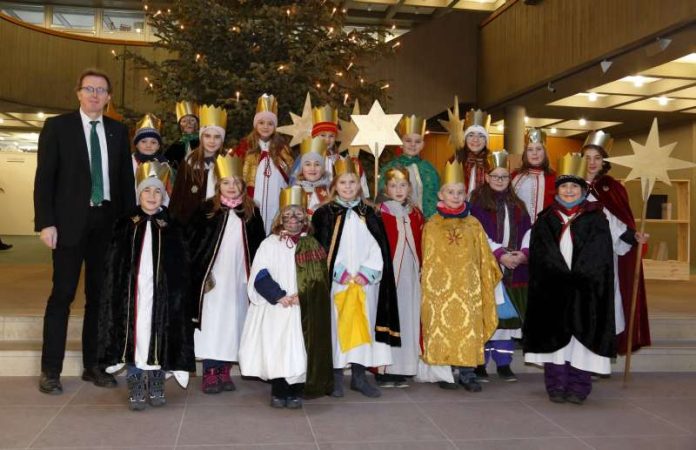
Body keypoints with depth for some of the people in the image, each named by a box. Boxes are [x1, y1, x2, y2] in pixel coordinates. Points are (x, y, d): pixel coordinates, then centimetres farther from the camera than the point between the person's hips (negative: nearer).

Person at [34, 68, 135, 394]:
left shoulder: (118, 131, 11)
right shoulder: (57, 127, 1)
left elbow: (126, 179, 11)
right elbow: (44, 177, -3)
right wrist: (45, 222, -11)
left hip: (107, 222, 3)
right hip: (70, 222, -3)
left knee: (100, 294, 7)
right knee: (63, 293, -1)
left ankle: (93, 365, 17)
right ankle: (50, 370, 8)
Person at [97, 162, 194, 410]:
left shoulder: (172, 227, 4)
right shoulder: (125, 225, 5)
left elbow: (181, 268, 3)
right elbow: (113, 266, 5)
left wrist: (178, 296, -4)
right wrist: (116, 295, -2)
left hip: (161, 294, 0)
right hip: (132, 293, 0)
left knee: (159, 338, 4)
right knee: (134, 337, 2)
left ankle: (156, 387, 20)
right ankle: (136, 390, 13)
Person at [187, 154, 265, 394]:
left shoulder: (251, 212, 7)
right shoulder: (207, 210, -1)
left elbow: (258, 246, 12)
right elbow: (193, 244, -3)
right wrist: (201, 274, -9)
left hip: (240, 279, 3)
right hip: (213, 279, -3)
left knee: (233, 323, 7)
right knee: (211, 325, -2)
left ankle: (225, 371, 18)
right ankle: (209, 373, 6)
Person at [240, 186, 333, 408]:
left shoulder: (312, 246, 7)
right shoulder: (269, 244, 3)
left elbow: (319, 279, 0)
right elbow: (259, 276, -5)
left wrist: (301, 296, -14)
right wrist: (278, 296, -15)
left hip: (304, 310, 1)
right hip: (275, 309, 0)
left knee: (300, 349, 1)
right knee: (276, 347, 1)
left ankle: (296, 392, 13)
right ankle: (278, 392, 14)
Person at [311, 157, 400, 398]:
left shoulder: (368, 214, 11)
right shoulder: (324, 214, 2)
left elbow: (379, 247, 5)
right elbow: (321, 249, -3)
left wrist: (366, 273, -7)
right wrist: (340, 274, -10)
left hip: (365, 283, 3)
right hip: (334, 283, -2)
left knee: (362, 326, 4)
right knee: (336, 327, -1)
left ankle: (359, 375, 15)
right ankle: (336, 376, 9)